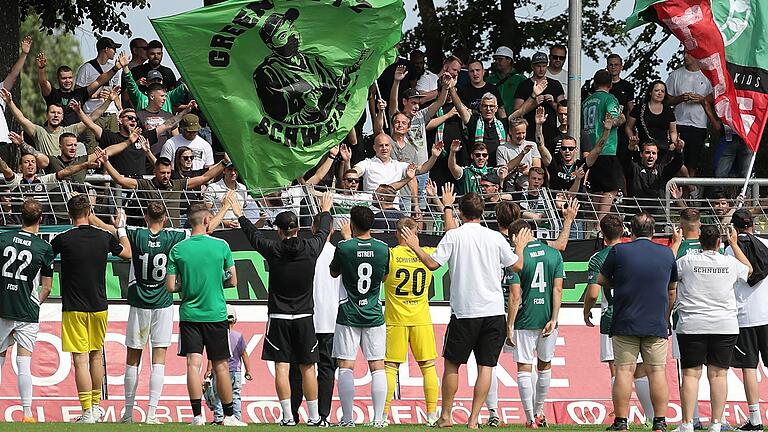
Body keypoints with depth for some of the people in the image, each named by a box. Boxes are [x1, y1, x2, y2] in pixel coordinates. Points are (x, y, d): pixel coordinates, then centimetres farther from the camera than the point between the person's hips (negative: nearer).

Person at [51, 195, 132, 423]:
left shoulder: (63, 239, -12)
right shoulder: (104, 237, -1)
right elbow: (127, 253, 18)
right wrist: (121, 229, 34)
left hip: (74, 309, -4)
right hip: (99, 307, 4)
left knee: (81, 360, -6)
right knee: (96, 355, 19)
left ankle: (87, 412, -11)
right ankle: (96, 405, 30)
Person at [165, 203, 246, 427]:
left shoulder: (178, 249, -3)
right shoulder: (221, 246, -4)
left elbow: (170, 286, -4)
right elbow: (233, 281, 2)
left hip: (189, 314, 0)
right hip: (216, 314, 0)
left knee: (193, 363, -2)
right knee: (221, 365, 7)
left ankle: (197, 415, -10)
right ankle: (228, 415, 14)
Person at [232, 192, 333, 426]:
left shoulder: (273, 250, -7)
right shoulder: (310, 249, -3)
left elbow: (253, 234, 11)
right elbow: (323, 232, 18)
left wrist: (239, 215, 29)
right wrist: (325, 211, 38)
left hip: (279, 317, -2)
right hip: (304, 317, 2)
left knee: (281, 367, -1)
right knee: (307, 368, 6)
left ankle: (288, 416, -6)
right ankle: (314, 417, 7)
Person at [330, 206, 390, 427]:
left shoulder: (344, 248, -11)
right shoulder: (383, 249, -3)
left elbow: (334, 272, 9)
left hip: (348, 315, -2)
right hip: (374, 315, 2)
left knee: (346, 366, 1)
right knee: (377, 366, 4)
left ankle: (347, 419, -1)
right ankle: (378, 418, 0)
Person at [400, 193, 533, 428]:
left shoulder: (454, 236, -4)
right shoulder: (495, 238, 3)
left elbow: (433, 263, -8)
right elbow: (517, 265, 11)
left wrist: (415, 247, 9)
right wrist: (520, 246, 31)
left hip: (464, 313, -2)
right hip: (494, 311, 2)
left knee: (452, 364, 11)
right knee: (485, 366, 3)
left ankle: (445, 415, 13)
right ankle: (473, 419, -2)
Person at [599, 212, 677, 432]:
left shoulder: (619, 251, -2)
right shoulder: (666, 253, 6)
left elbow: (601, 280, 8)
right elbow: (672, 291, 15)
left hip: (625, 323, -1)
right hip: (657, 324, 1)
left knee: (624, 371, -1)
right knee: (657, 371, 2)